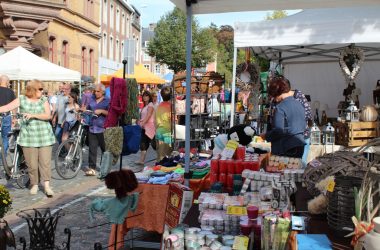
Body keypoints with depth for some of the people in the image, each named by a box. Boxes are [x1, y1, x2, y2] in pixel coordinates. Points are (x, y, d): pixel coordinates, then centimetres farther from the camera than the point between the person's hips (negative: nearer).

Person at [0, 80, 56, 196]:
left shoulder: (44, 100, 4)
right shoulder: (22, 99, 3)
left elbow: (48, 115, -5)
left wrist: (33, 115, -17)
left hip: (44, 136, 0)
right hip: (28, 136, 0)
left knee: (45, 162, -1)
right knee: (31, 164, 3)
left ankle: (47, 185, 6)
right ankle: (34, 184, 20)